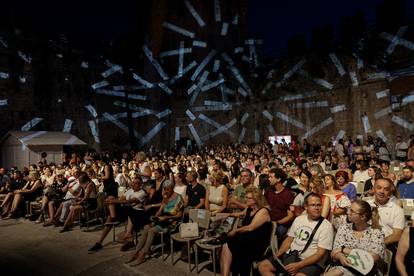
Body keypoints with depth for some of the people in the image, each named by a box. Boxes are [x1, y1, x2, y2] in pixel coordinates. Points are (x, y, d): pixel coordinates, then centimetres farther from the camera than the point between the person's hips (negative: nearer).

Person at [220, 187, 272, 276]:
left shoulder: (263, 211, -8)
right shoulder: (248, 209, 16)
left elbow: (250, 228, -17)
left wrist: (235, 231, -8)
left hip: (257, 244, -7)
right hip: (245, 240, 7)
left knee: (227, 247, -26)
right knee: (226, 247, -25)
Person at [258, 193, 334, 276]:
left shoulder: (327, 226, -7)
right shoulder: (298, 219, 10)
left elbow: (320, 254, -13)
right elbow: (289, 239, 15)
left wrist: (299, 265, -22)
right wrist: (277, 254, -2)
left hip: (312, 262, -6)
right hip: (291, 256, 6)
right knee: (263, 266, -6)